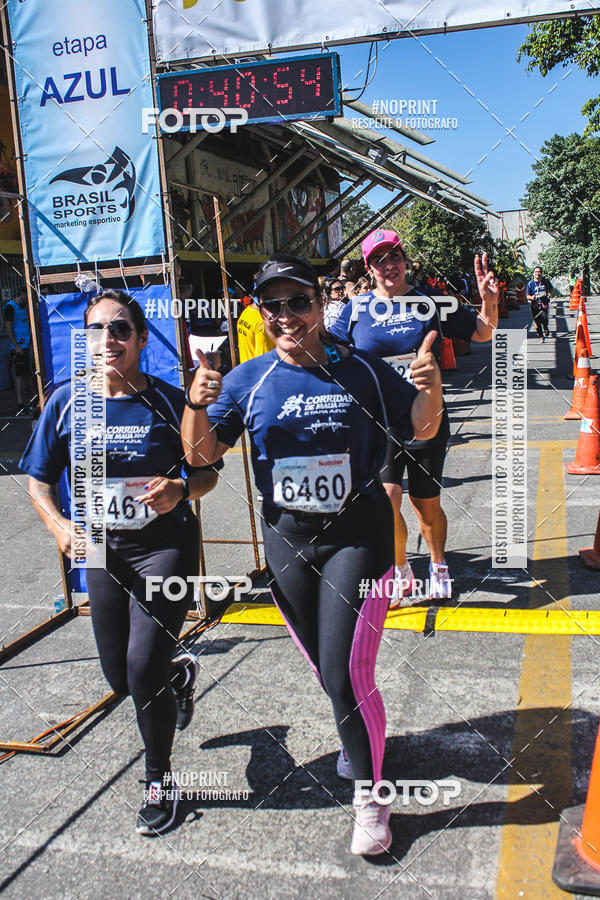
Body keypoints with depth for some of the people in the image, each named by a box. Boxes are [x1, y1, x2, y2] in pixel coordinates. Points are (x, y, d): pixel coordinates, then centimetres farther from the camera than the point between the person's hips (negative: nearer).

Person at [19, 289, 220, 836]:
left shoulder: (167, 401, -9)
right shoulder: (67, 402, -3)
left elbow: (209, 471, 0)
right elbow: (39, 481, 3)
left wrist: (182, 488, -22)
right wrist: (60, 526, -15)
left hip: (166, 546, -3)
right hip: (104, 550, 4)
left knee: (143, 668, -10)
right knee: (120, 678, 12)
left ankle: (159, 780, 18)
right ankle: (181, 673, 49)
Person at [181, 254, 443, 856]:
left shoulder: (363, 371, -4)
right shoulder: (247, 381, 0)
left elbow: (420, 430, 5)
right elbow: (201, 454, -2)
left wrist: (429, 390, -16)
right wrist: (197, 404, -21)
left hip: (357, 534, -3)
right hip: (286, 538, 3)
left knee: (345, 674, -6)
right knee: (326, 669, 18)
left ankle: (369, 796, 19)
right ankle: (358, 740, 50)